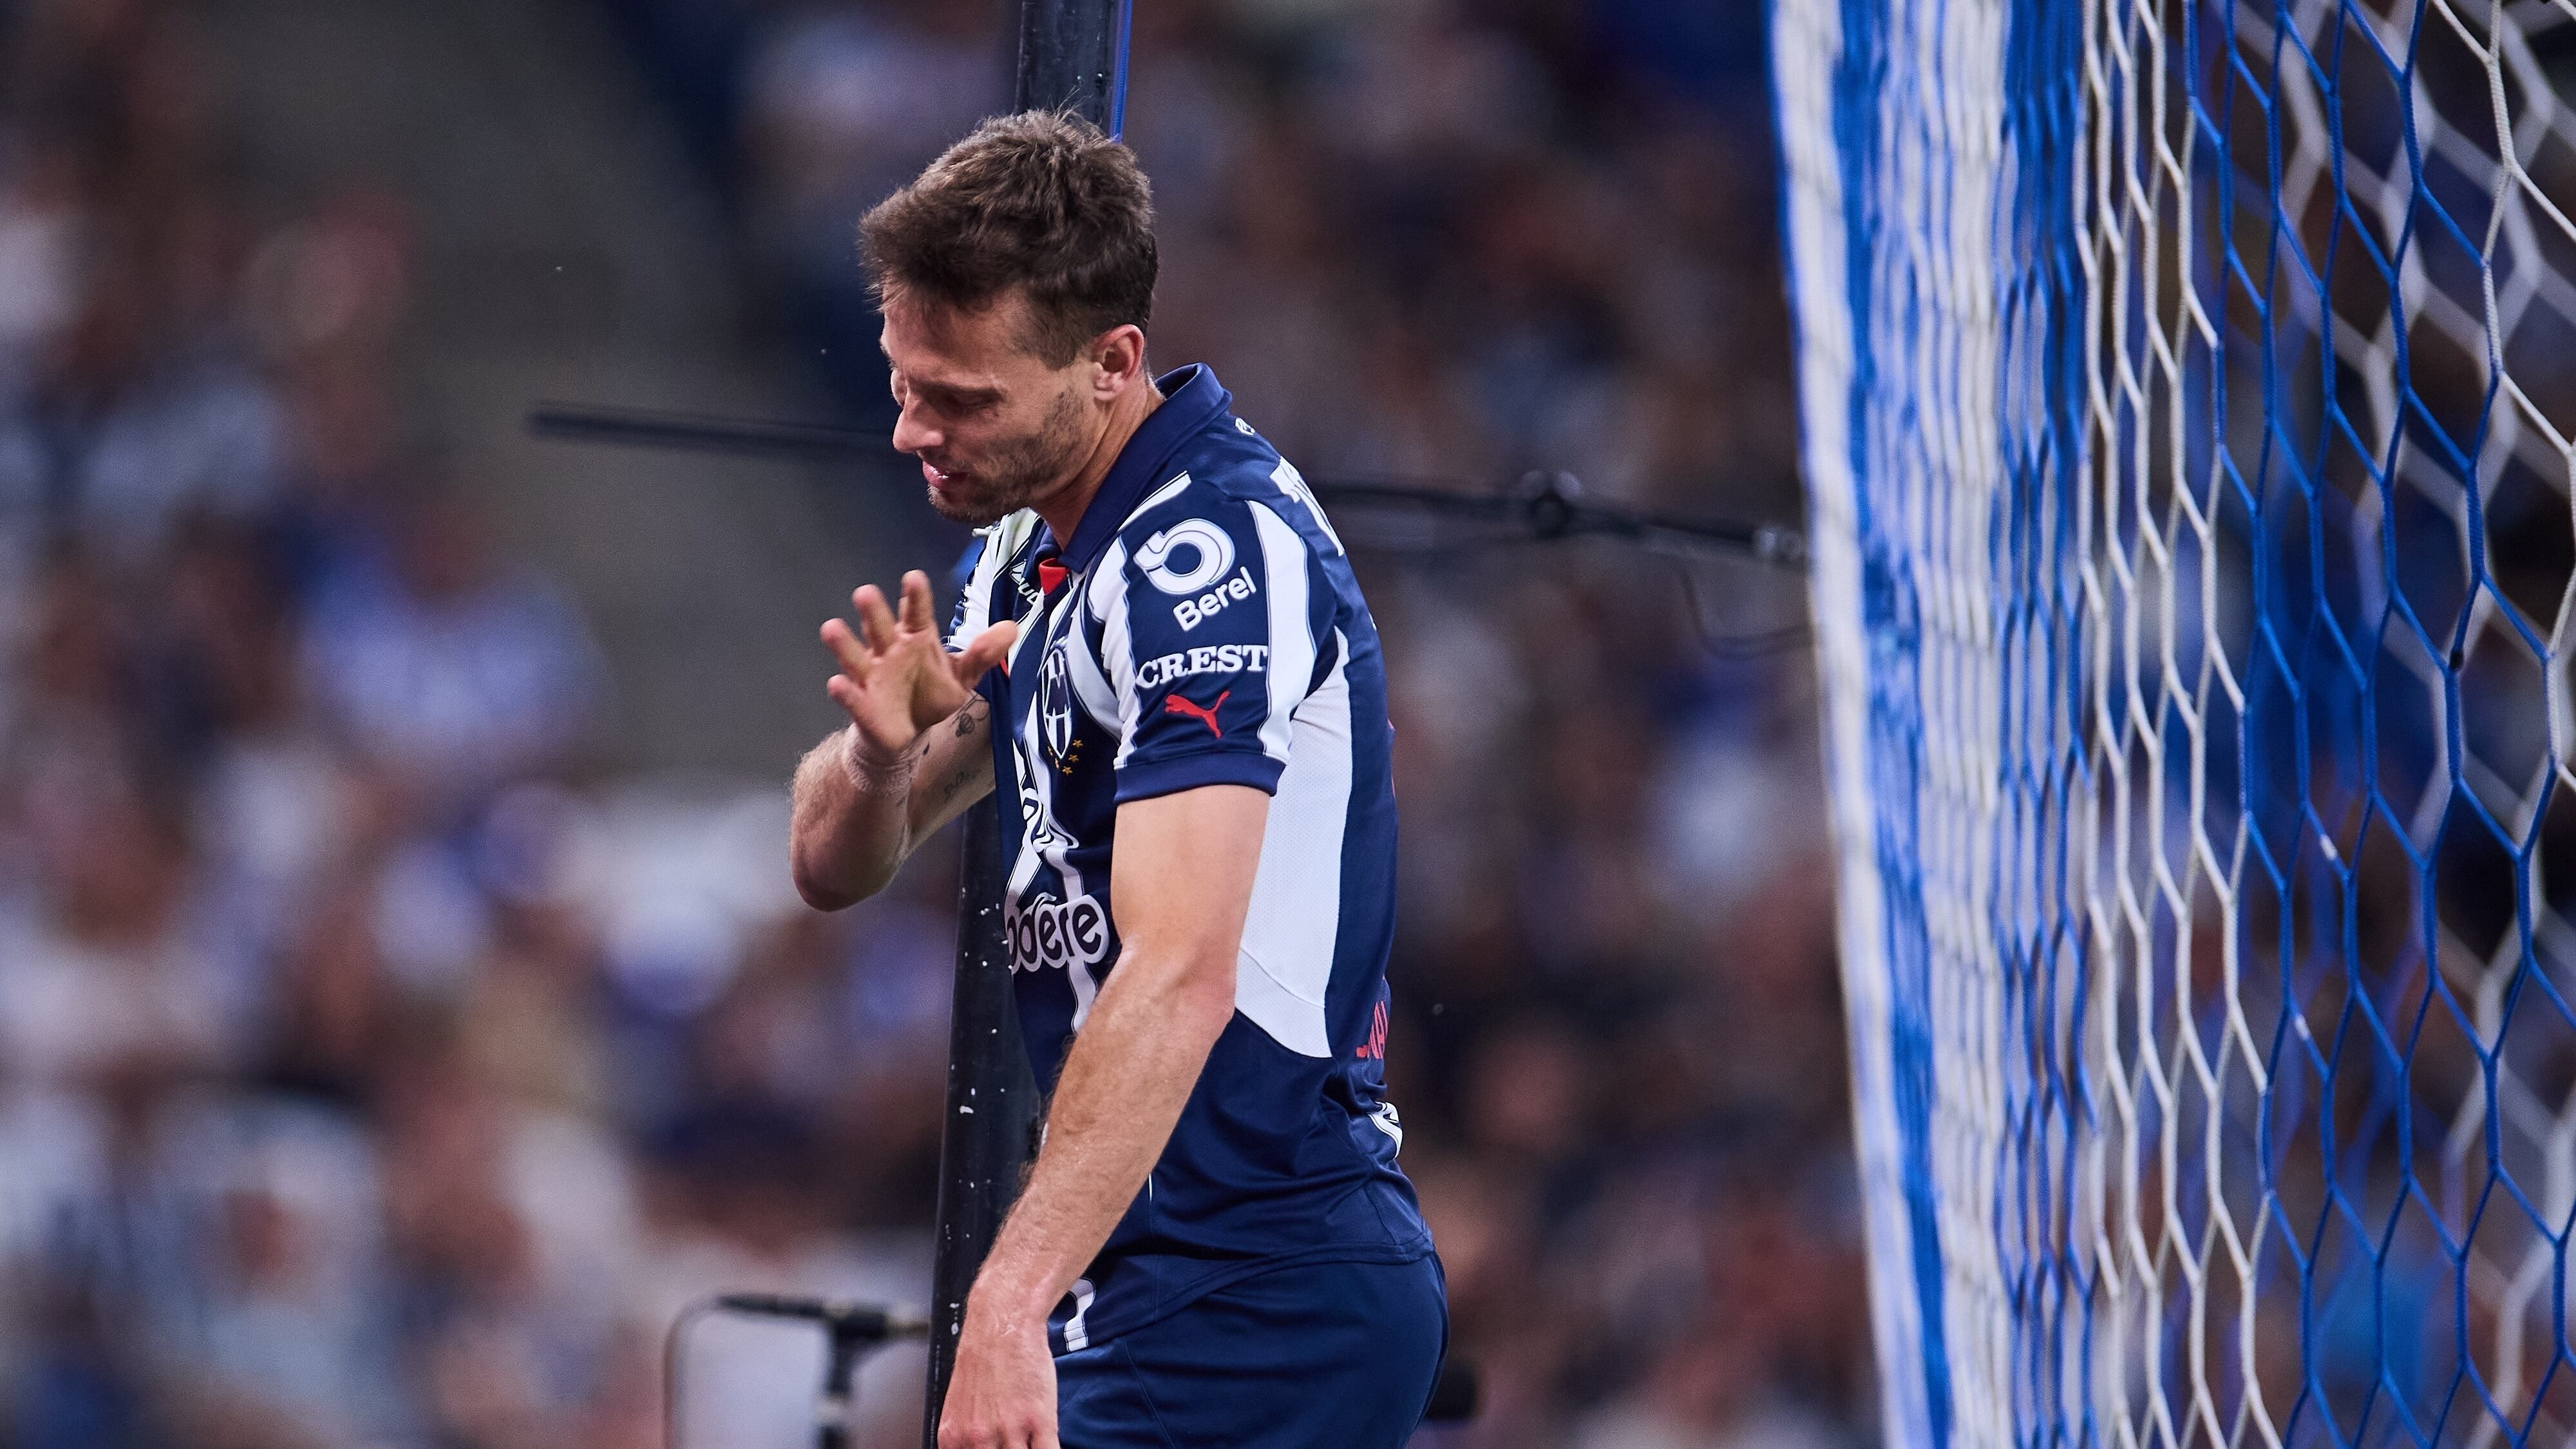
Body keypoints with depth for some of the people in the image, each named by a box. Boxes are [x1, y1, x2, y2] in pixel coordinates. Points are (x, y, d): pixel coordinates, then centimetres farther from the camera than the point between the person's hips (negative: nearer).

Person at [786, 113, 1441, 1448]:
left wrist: (1008, 1304, -37)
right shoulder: (1032, 551, 12)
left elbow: (1180, 975, -30)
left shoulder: (1213, 553, -19)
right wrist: (881, 748, -10)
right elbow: (834, 866, 15)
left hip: (1257, 1303, -10)